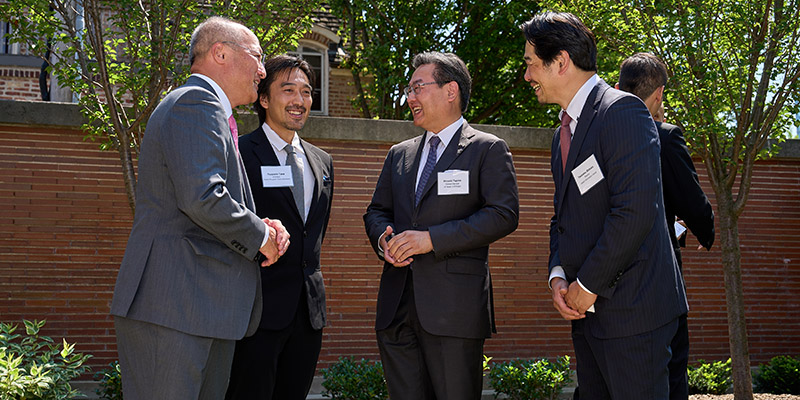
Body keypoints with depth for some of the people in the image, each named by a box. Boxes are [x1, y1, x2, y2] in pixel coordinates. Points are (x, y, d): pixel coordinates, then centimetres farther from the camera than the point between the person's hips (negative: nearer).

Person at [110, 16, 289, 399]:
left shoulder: (204, 105, 25)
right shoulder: (197, 102, -9)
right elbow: (201, 199, -22)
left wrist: (263, 228, 7)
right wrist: (260, 236, -6)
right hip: (172, 307, -10)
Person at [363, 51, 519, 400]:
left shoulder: (488, 150, 2)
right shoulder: (399, 155, 20)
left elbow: (504, 214, -9)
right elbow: (376, 212, 24)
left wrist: (432, 239, -15)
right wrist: (383, 239, -1)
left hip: (454, 306, -5)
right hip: (397, 306, 5)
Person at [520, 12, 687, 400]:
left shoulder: (621, 111, -12)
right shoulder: (563, 134, 18)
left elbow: (635, 212, -22)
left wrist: (588, 285, -16)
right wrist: (558, 275, 2)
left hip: (631, 309, -9)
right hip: (586, 310, 9)